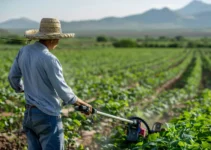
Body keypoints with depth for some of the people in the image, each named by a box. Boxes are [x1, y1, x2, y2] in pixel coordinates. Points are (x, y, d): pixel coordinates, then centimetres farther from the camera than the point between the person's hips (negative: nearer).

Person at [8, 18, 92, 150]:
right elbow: (62, 90, -16)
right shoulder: (49, 59, -20)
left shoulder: (24, 51, 3)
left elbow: (13, 77, 16)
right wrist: (81, 103, -1)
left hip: (29, 114, 8)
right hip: (48, 116, -8)